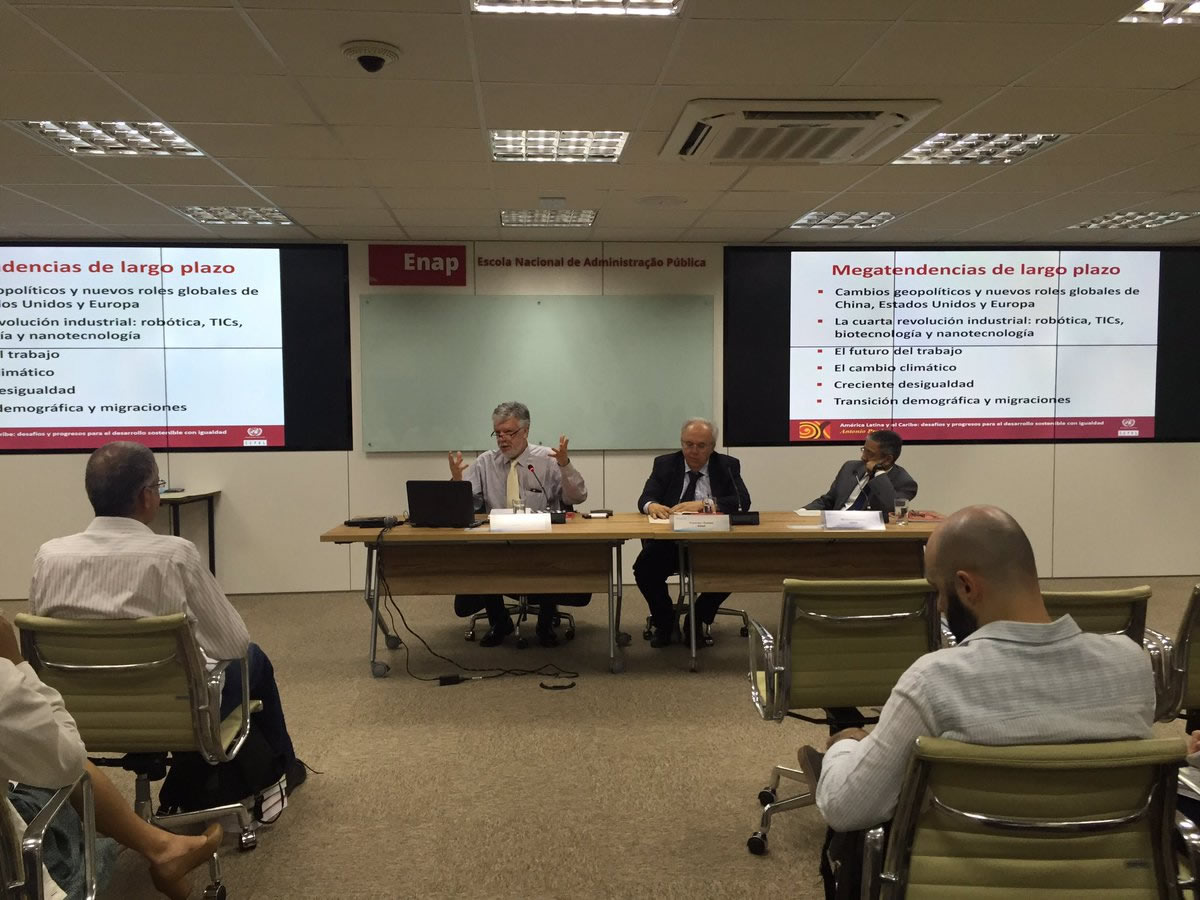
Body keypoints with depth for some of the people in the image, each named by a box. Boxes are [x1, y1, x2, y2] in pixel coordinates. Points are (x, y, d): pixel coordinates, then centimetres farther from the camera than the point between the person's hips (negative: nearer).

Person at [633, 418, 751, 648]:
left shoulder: (728, 466, 7)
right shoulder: (665, 464, 9)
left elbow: (742, 501, -8)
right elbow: (645, 499, -2)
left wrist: (705, 504, -23)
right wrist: (652, 505, -28)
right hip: (669, 541, 0)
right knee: (643, 568, -28)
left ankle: (697, 622, 0)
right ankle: (664, 621, 4)